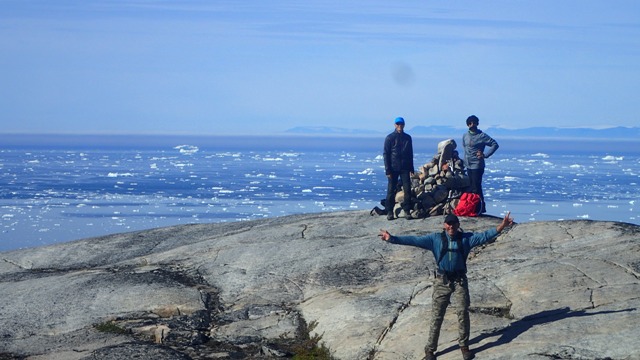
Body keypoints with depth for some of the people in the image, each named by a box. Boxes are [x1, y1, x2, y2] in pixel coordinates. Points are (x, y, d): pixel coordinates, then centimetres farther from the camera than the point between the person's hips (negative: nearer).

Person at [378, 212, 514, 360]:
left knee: (463, 312, -5)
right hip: (442, 281, 0)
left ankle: (464, 346, 8)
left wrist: (501, 227, -21)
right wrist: (392, 239, -10)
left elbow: (484, 236, -7)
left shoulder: (466, 238, 3)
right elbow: (415, 240, -2)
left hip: (460, 281, 0)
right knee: (436, 316, 2)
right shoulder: (436, 239, 2)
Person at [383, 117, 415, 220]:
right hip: (393, 168, -2)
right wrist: (388, 170, -8)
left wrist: (411, 169, 10)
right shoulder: (390, 138, 0)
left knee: (407, 190, -4)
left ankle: (407, 211, 0)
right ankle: (389, 212, 5)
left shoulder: (407, 138, 11)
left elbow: (410, 154, 16)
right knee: (391, 190, 0)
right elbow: (385, 154, -1)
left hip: (405, 168, 3)